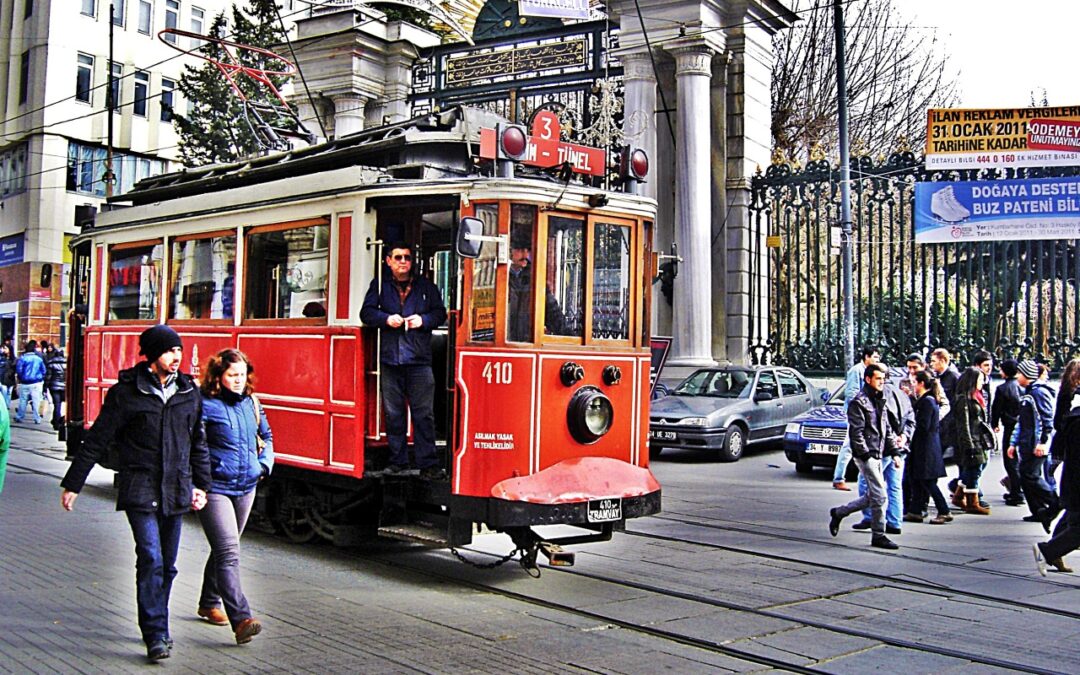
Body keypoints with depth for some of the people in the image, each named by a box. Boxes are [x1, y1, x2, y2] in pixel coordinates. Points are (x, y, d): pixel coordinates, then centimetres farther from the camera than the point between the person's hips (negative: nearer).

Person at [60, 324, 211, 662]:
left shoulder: (189, 392, 8)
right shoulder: (127, 392, -5)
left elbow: (198, 442, 17)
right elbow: (96, 441, 0)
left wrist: (200, 484, 12)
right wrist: (72, 484, 2)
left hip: (176, 492, 4)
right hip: (140, 491, -4)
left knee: (167, 565, 11)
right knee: (151, 559, -13)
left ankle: (156, 625, 26)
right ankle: (156, 635, -7)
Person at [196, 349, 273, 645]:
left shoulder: (252, 404, 9)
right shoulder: (205, 405, -11)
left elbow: (266, 436, 24)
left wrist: (265, 463, 10)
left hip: (246, 488, 7)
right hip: (215, 489, -7)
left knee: (225, 548, 21)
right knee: (228, 552, -15)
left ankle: (209, 603, 39)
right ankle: (241, 619, -21)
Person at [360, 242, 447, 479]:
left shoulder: (426, 286, 13)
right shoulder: (379, 286, 12)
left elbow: (440, 313, 11)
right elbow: (366, 312, 6)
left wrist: (423, 320, -8)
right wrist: (386, 319, -12)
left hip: (419, 361, -1)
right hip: (390, 361, 1)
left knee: (424, 414, -4)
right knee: (393, 414, 7)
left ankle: (428, 464, -2)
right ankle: (397, 461, 16)